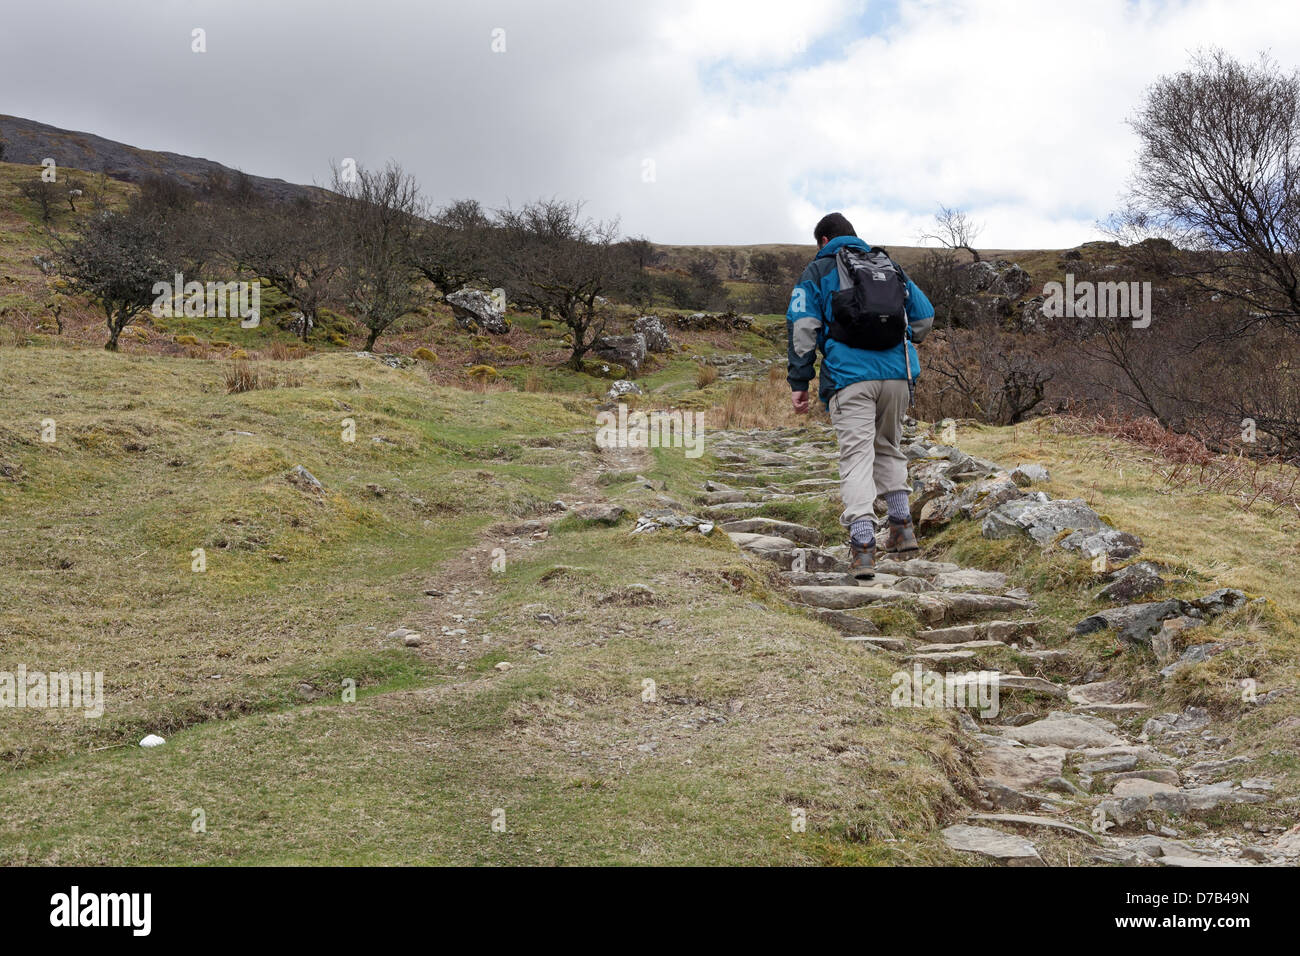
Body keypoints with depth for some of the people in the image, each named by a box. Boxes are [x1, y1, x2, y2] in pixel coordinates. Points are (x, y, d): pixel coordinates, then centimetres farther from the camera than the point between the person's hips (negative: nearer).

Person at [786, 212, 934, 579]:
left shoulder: (818, 270, 9)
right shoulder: (889, 266, 21)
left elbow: (802, 326, -2)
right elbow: (924, 317, 20)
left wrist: (799, 382, -2)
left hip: (849, 376, -4)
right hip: (897, 374, 4)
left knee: (856, 456, -7)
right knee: (888, 448, 22)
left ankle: (862, 547, -17)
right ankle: (902, 529, 20)